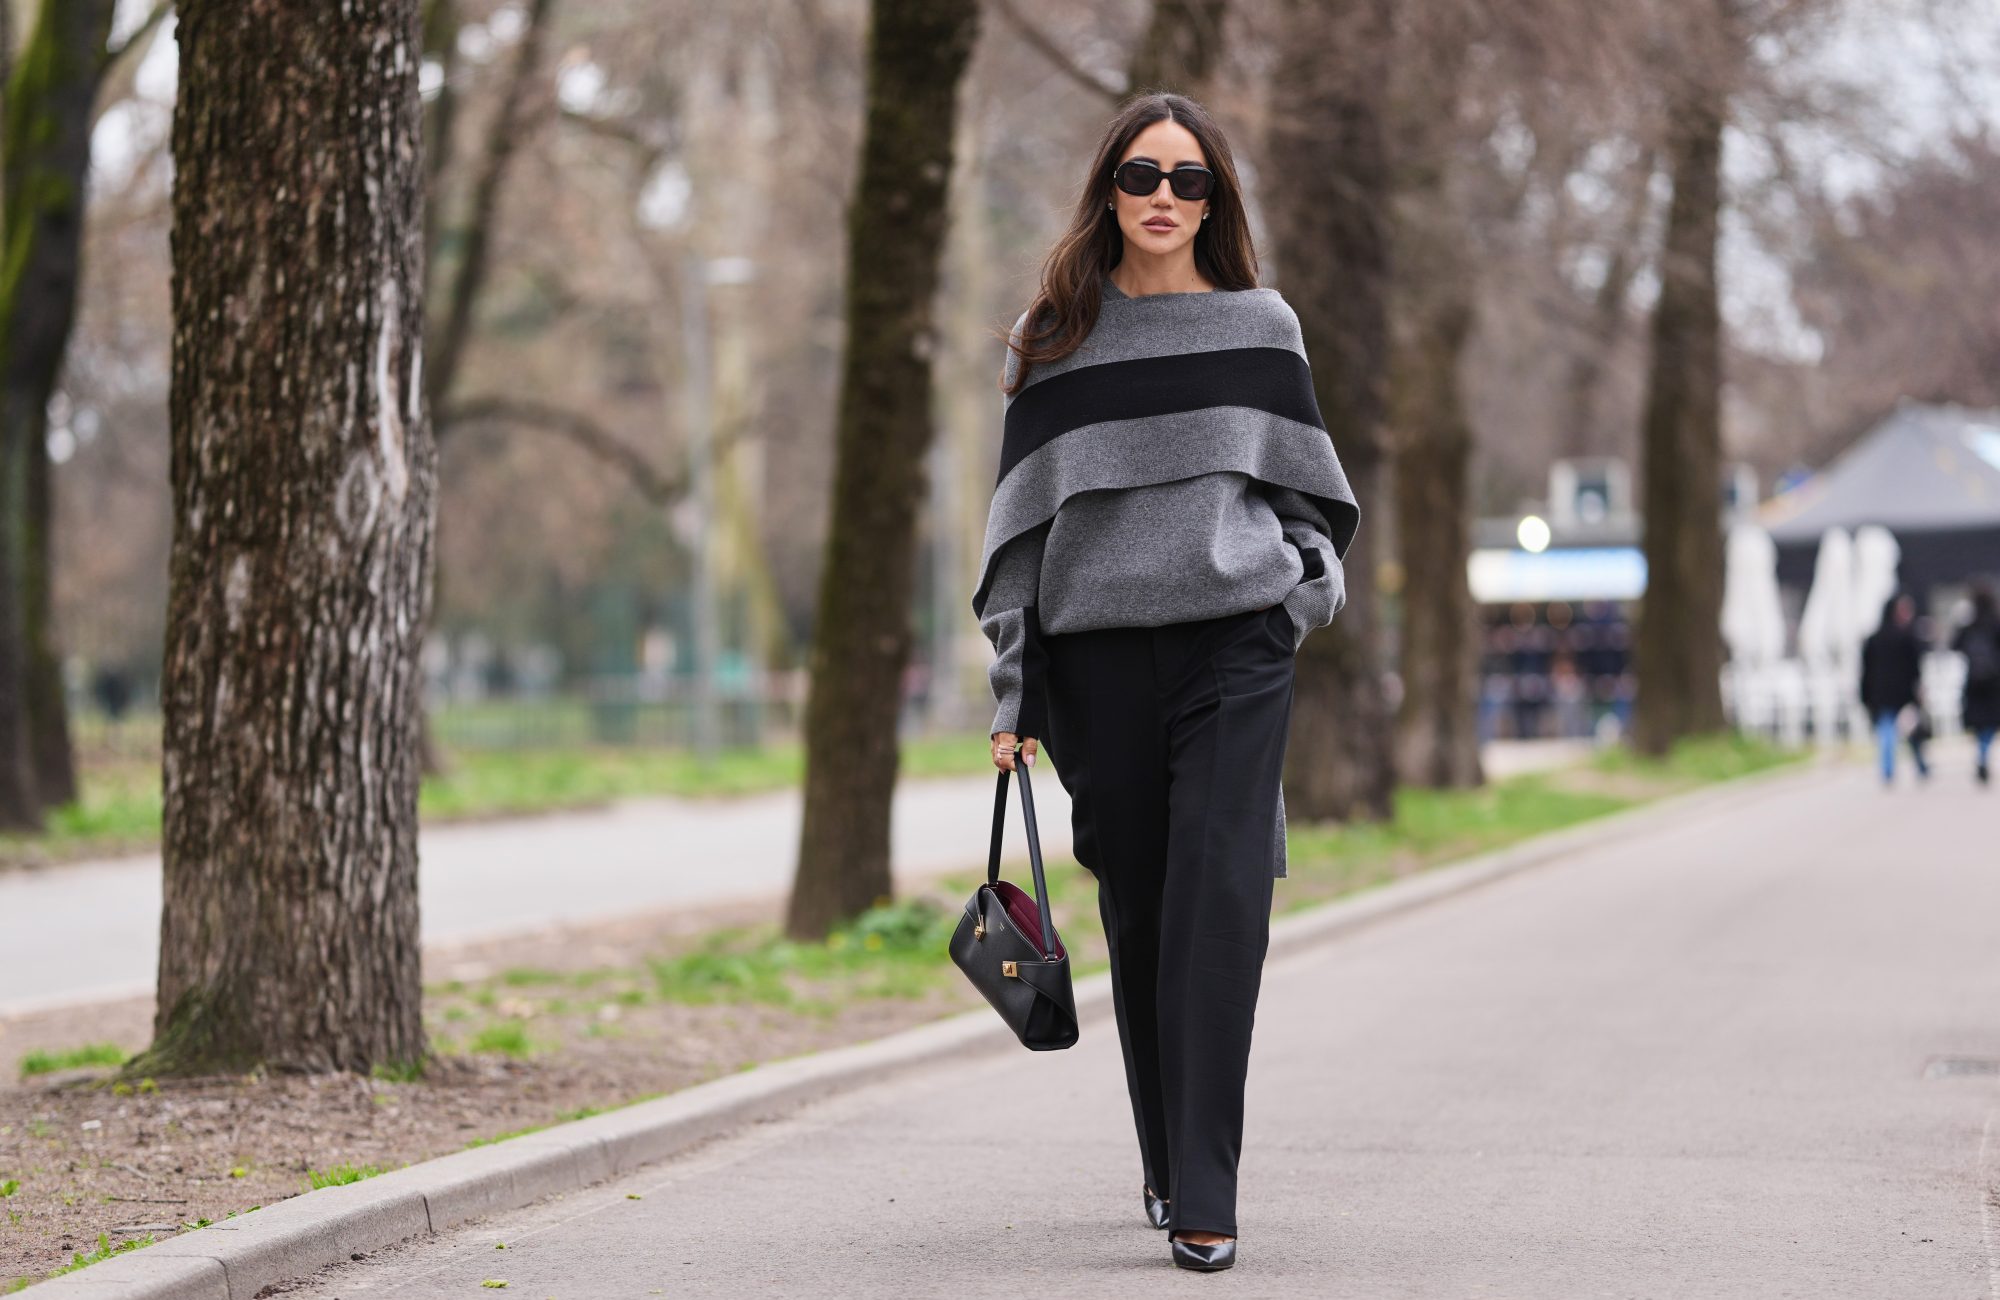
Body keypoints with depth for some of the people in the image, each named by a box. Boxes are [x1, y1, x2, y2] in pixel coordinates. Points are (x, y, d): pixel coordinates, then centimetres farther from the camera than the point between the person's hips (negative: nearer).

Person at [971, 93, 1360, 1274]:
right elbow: (1025, 516, 10)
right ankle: (1168, 1163, 23)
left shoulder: (1260, 324, 9)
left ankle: (1205, 1201, -15)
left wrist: (1310, 581, 1)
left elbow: (1302, 479, 17)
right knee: (1138, 907, 6)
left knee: (1219, 901, -13)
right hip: (1098, 650, 2)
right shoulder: (1053, 337, 10)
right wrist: (1015, 689, 7)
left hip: (1236, 641, -1)